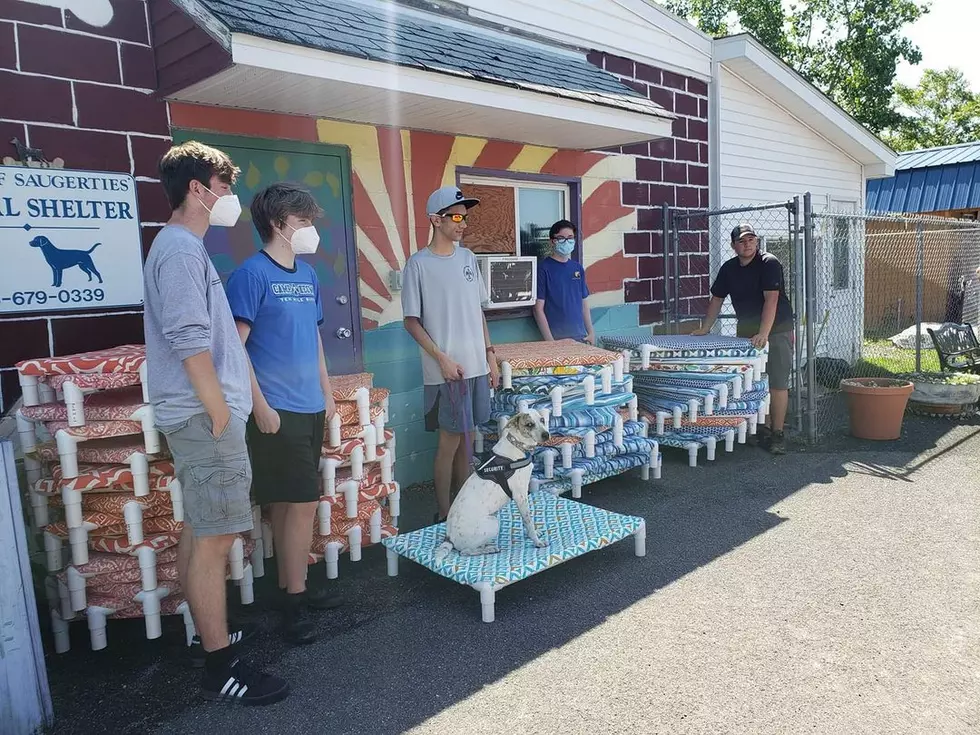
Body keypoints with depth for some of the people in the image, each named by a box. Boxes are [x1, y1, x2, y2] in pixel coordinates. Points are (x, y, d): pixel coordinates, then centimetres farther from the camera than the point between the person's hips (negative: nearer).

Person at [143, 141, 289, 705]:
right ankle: (221, 668, 6)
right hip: (204, 416, -11)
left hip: (200, 416, 11)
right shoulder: (181, 250, -14)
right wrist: (220, 415, -17)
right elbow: (189, 342, -22)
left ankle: (211, 636, 31)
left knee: (200, 532, 17)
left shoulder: (184, 247, 18)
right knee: (214, 538, -4)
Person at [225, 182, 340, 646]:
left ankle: (289, 587, 26)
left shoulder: (307, 275, 13)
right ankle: (295, 599, 8)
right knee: (302, 503, -5)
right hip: (276, 411, -7)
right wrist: (260, 406, -16)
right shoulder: (252, 273, -10)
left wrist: (327, 393, 17)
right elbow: (236, 345, -14)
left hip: (310, 408, 7)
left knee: (286, 504, 15)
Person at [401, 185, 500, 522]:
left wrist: (489, 354, 11)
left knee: (465, 437, 13)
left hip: (476, 366, 6)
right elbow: (412, 321, -7)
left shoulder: (468, 258, 10)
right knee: (449, 441, 0)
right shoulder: (418, 264, -7)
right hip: (446, 371, -6)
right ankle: (445, 515, 13)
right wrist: (442, 358, -15)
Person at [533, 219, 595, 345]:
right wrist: (550, 341, -15)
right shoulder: (543, 268, -7)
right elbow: (538, 309, -10)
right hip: (557, 339, -5)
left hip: (581, 337, 5)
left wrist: (591, 332, 10)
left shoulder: (578, 268, 10)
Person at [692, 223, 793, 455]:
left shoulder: (769, 263, -14)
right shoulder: (729, 268, 4)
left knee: (777, 383, -7)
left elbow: (771, 299, -24)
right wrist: (705, 329, 8)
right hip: (746, 330, 6)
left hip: (777, 329, -6)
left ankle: (776, 434, -1)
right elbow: (717, 299, 13)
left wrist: (763, 334, -32)